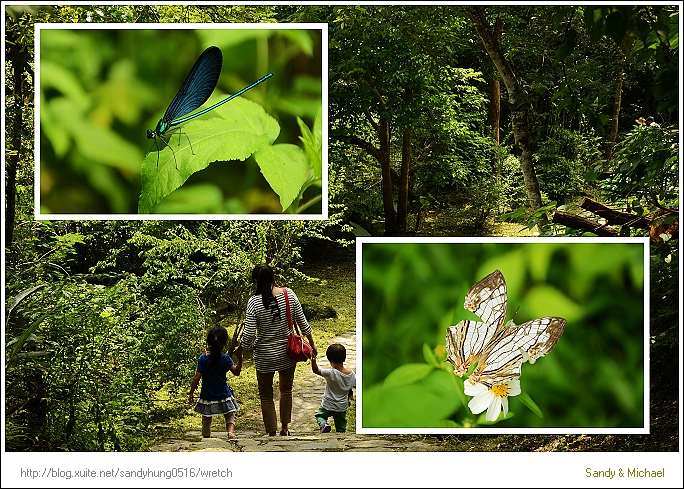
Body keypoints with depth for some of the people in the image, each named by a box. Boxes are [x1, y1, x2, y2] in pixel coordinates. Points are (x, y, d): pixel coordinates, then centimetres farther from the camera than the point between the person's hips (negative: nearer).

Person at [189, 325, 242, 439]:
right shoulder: (225, 359, -13)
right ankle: (231, 431, -12)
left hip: (207, 397, 1)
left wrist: (191, 393, -3)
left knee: (206, 420, 16)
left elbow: (197, 377, -10)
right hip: (223, 395, -1)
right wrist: (240, 359, -13)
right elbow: (236, 372, -10)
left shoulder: (203, 358, -10)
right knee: (230, 416, 12)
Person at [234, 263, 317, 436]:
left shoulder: (254, 302, -20)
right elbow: (302, 322, -5)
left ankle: (272, 433, 19)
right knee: (286, 390, 25)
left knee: (266, 395, 15)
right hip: (287, 353, 3)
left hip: (265, 357, -3)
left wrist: (240, 349, 1)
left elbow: (249, 334, -19)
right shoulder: (289, 294, -12)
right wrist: (312, 344, 10)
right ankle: (284, 428, 38)